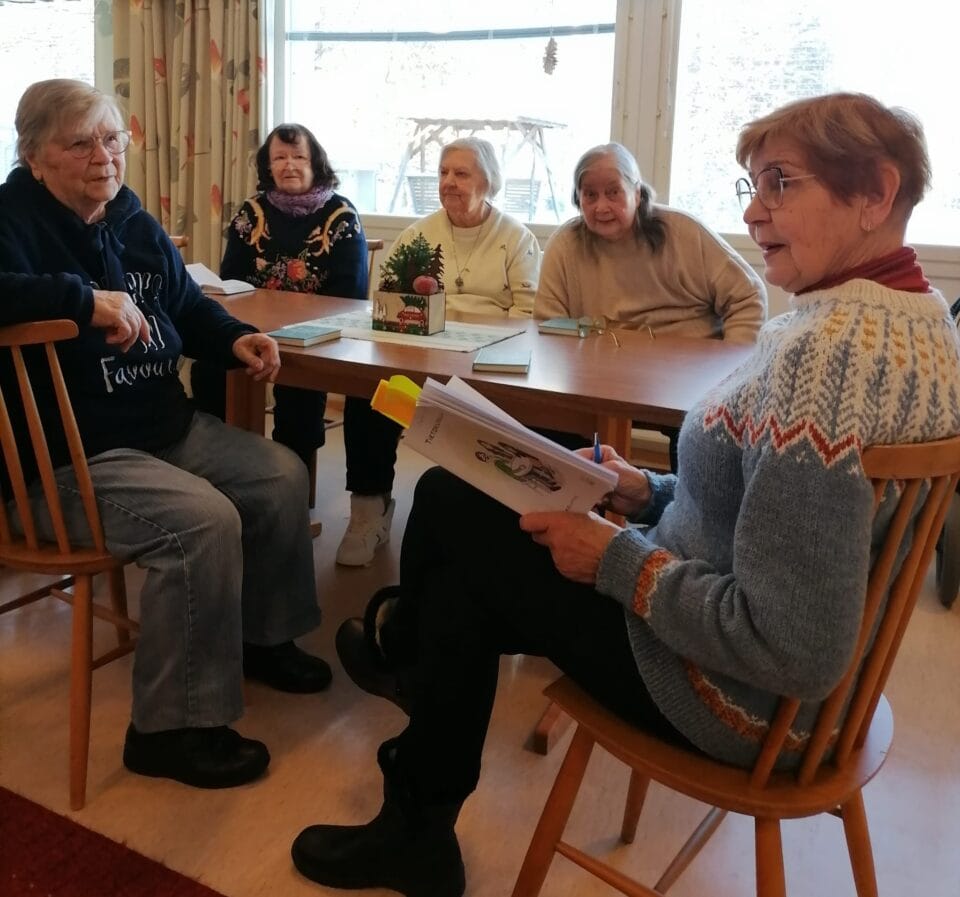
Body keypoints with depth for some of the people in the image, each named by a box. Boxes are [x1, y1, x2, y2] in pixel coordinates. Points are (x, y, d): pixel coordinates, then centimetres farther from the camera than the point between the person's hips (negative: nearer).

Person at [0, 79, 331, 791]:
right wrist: (85, 299, -35)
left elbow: (189, 309, 23)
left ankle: (262, 635, 24)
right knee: (204, 520, -28)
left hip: (168, 428, 9)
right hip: (71, 459, -9)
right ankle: (172, 728, -14)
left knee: (281, 477, 5)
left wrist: (237, 339, 2)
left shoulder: (138, 228, 11)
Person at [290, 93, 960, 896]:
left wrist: (617, 558, -20)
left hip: (734, 693, -9)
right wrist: (647, 493, 4)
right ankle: (417, 830, 35)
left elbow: (791, 651, -32)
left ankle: (402, 637, 36)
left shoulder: (828, 347, -29)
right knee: (464, 577, 16)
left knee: (450, 504, 5)